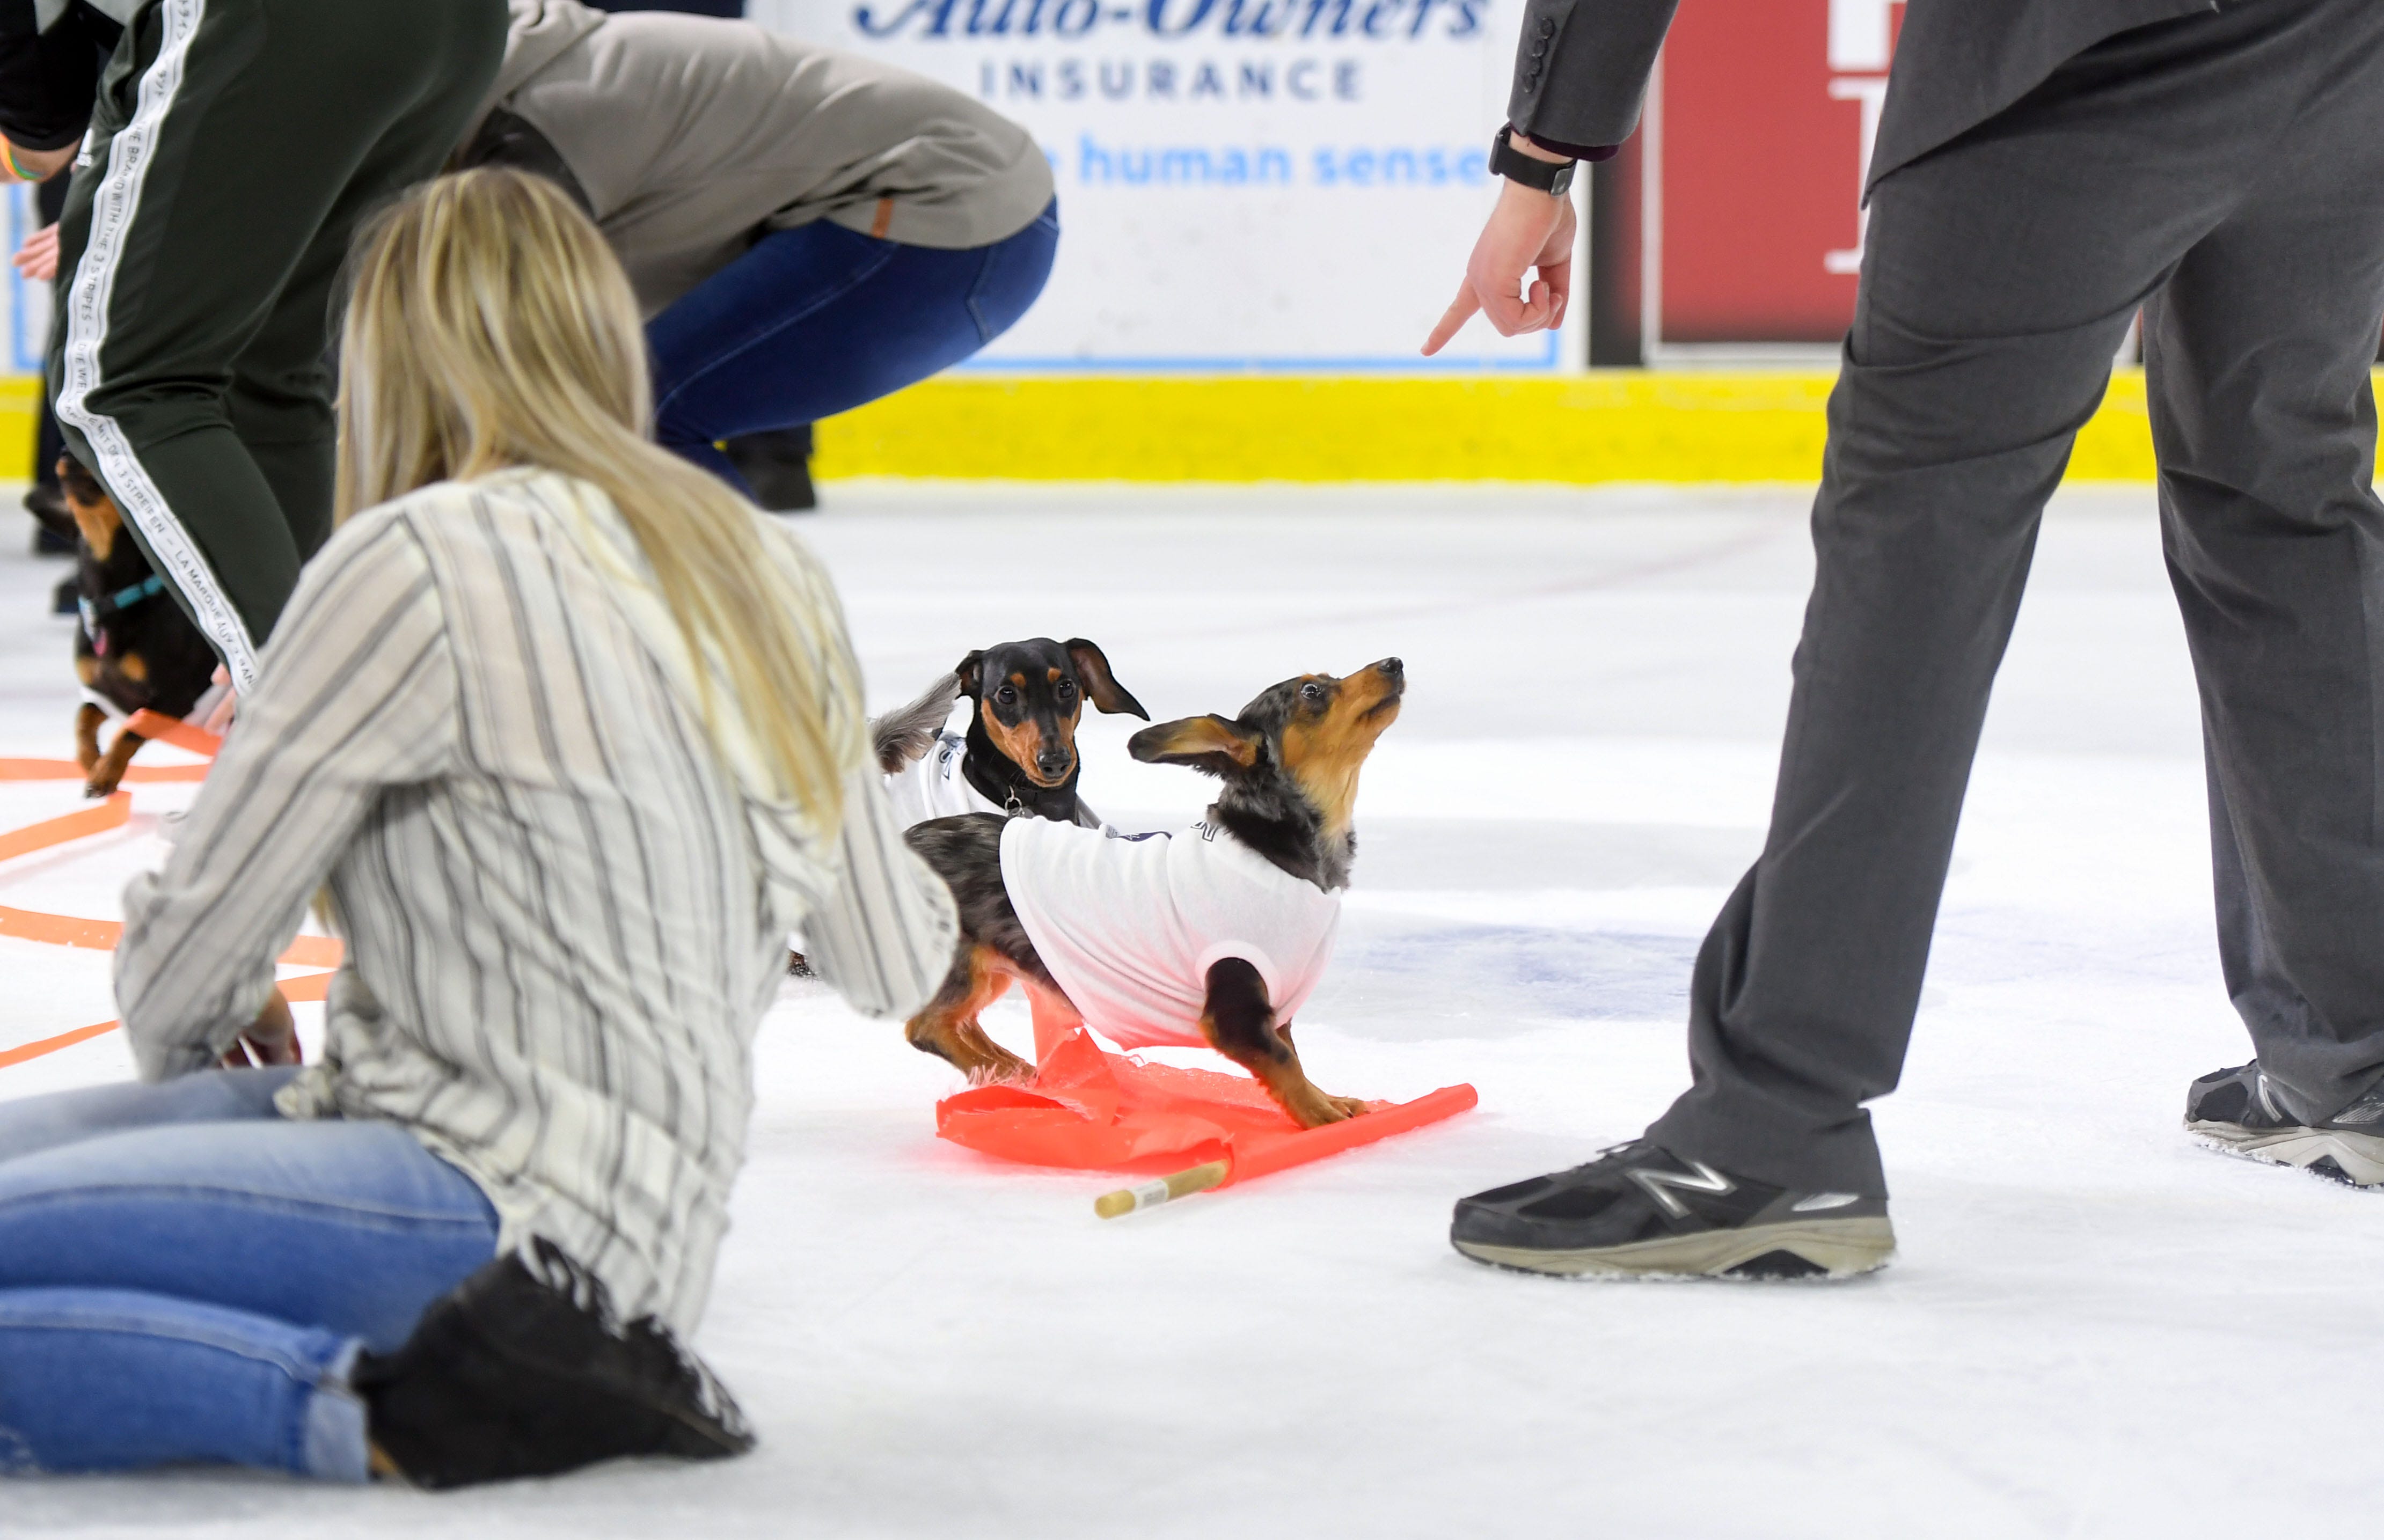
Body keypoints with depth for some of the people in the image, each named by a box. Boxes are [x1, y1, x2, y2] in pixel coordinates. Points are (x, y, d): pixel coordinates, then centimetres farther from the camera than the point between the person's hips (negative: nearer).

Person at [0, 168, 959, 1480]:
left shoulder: (421, 561, -12)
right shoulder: (762, 573, 10)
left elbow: (194, 936, -2)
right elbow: (895, 968, 20)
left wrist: (185, 1051, 22)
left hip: (518, 1212, -9)